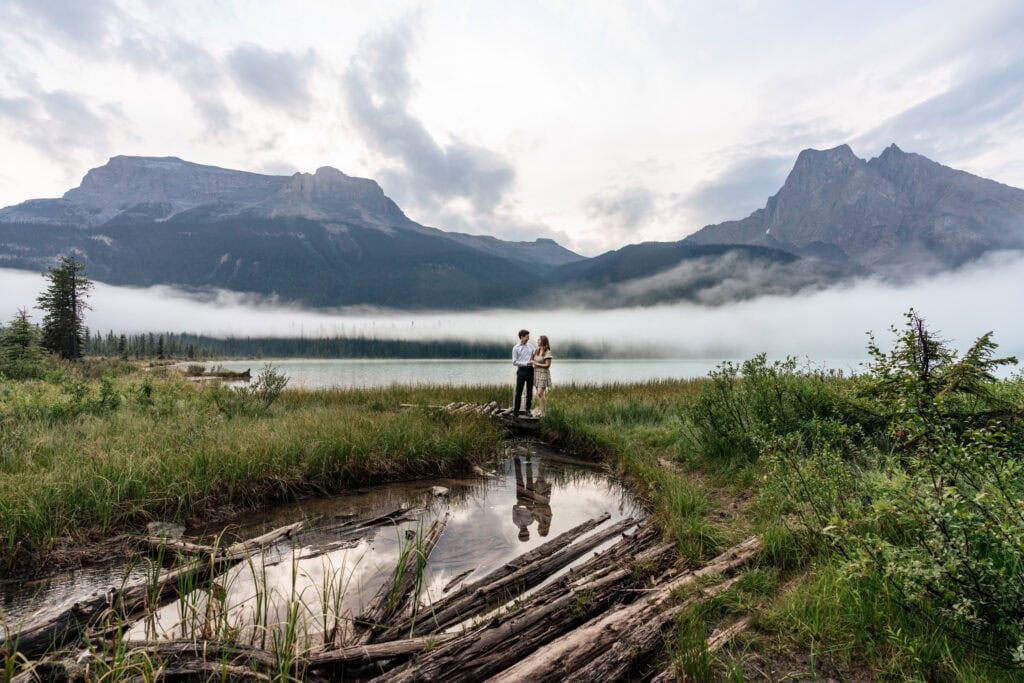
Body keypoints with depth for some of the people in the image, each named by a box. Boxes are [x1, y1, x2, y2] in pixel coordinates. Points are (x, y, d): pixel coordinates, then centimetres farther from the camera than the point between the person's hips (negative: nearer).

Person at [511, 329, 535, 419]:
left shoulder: (530, 345, 10)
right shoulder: (516, 348, -3)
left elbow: (534, 356, 21)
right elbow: (514, 362, -6)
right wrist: (526, 363, -14)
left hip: (530, 370, 4)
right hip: (521, 370, -4)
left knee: (530, 391, 9)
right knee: (518, 392, -4)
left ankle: (528, 409, 20)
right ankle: (515, 413, -1)